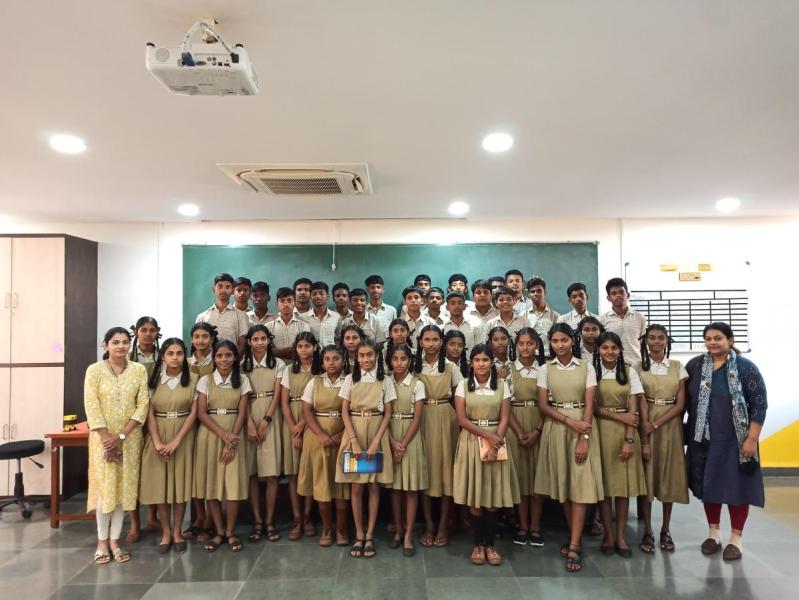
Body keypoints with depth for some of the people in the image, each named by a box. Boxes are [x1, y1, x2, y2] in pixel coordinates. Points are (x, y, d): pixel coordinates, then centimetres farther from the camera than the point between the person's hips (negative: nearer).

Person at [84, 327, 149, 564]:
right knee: (104, 486, 2)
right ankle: (102, 540, 16)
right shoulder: (94, 370, -4)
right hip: (102, 436, -2)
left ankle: (115, 539, 17)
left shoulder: (139, 370, 0)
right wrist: (107, 438, -14)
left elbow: (143, 406, -4)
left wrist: (121, 436, -11)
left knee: (124, 487, 6)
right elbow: (91, 407, -9)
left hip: (130, 437, 2)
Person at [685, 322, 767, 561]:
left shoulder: (745, 367, -7)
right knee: (708, 483, 11)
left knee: (736, 485, 5)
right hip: (703, 438, 3)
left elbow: (760, 403, -8)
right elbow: (684, 399, 8)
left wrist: (752, 438, -13)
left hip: (734, 439, -3)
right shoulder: (695, 365, 1)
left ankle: (736, 539, 21)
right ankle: (713, 533, 27)